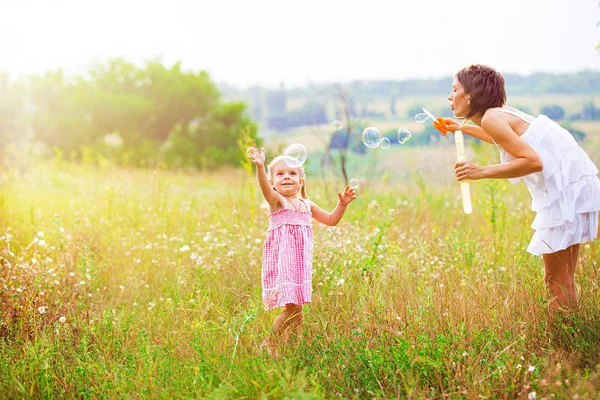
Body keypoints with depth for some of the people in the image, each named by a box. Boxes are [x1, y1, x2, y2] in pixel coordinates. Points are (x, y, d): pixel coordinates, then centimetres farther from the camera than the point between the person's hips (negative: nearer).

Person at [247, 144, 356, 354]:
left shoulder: (306, 204, 14)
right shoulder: (276, 200, -5)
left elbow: (331, 220, 24)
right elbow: (265, 187, -28)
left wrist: (342, 204, 8)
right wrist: (260, 167, -47)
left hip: (301, 261, 6)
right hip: (282, 259, -6)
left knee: (296, 308, 7)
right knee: (293, 307, -14)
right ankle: (270, 343, 2)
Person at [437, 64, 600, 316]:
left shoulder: (490, 117, -13)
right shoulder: (501, 114, 15)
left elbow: (533, 161, -22)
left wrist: (481, 172, -20)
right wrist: (462, 128, 44)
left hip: (566, 188, -10)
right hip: (572, 184, 10)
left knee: (556, 281, -5)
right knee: (562, 279, 15)